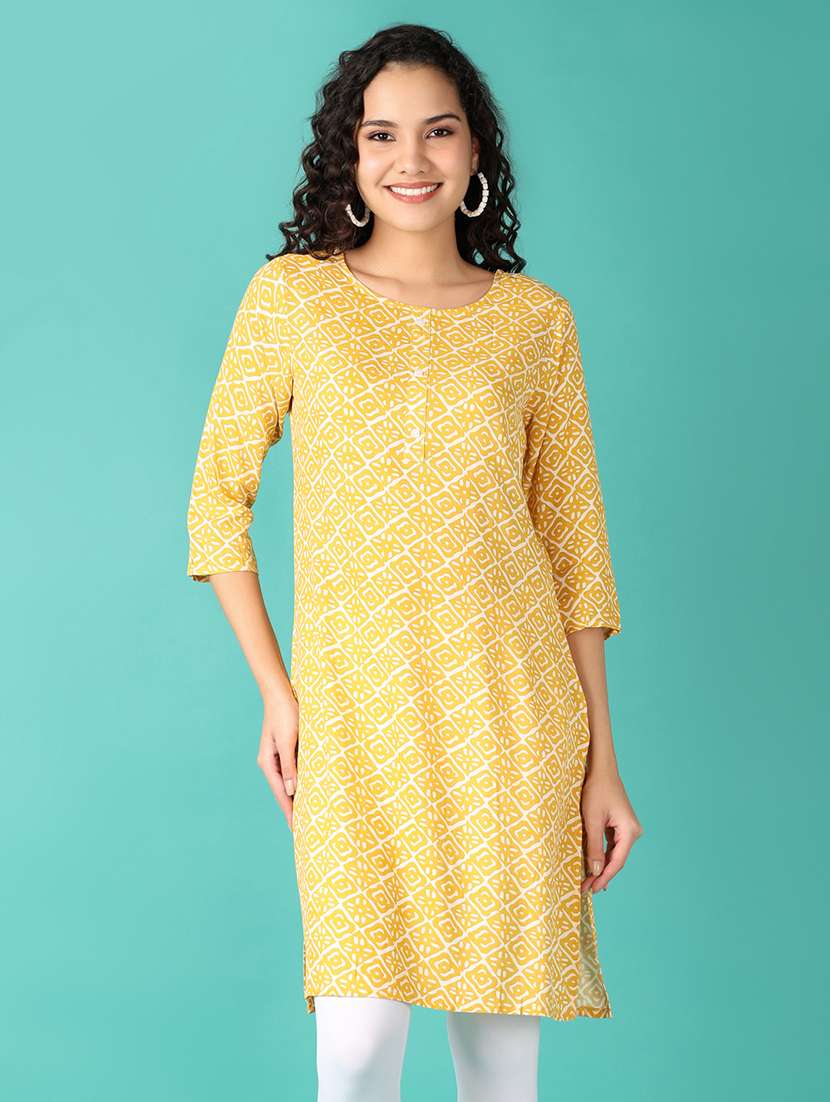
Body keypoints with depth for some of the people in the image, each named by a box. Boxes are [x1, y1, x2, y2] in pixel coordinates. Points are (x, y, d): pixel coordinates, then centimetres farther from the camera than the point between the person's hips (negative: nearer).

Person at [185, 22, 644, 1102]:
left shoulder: (536, 317, 6)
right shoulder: (290, 296, 2)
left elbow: (575, 543, 7)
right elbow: (218, 502, 6)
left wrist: (601, 762, 5)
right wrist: (275, 691, -3)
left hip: (512, 714, 1)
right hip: (352, 706, -1)